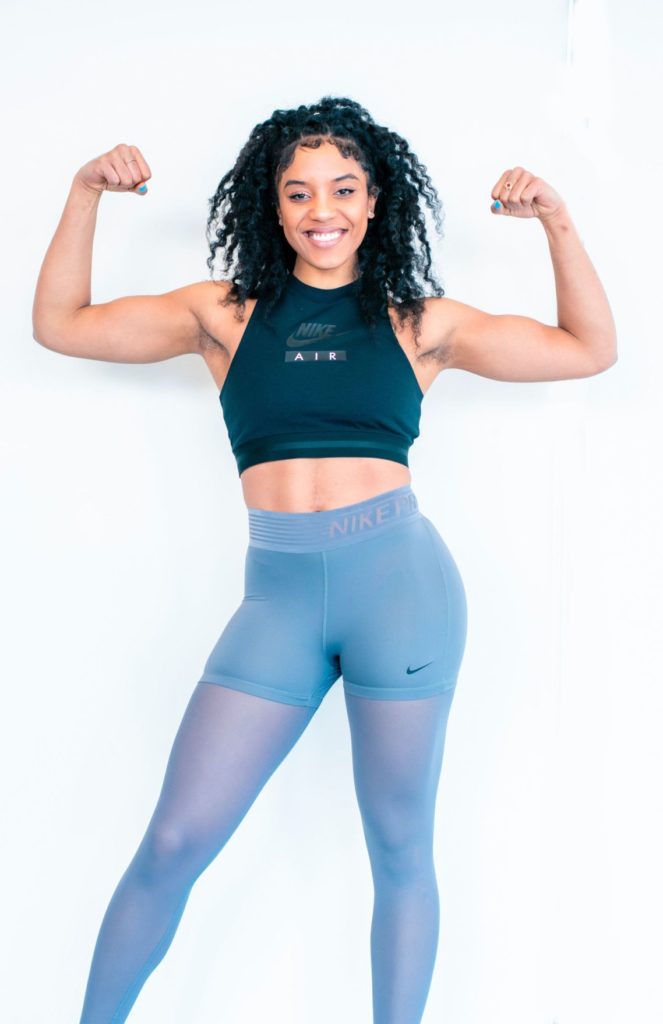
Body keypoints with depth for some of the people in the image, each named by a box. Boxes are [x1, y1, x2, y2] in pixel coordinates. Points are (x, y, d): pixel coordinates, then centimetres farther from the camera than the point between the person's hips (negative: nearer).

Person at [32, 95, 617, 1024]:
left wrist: (557, 222, 6)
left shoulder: (417, 320, 10)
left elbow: (591, 349, 14)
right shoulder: (228, 313, 12)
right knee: (173, 844, 0)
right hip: (278, 592, 1)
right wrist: (86, 195, 8)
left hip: (399, 578, 0)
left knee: (400, 847, 7)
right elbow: (62, 325, 15)